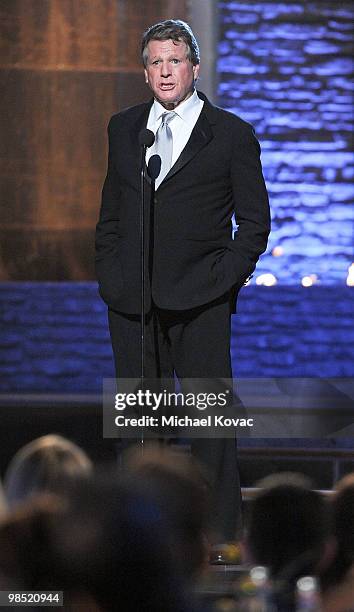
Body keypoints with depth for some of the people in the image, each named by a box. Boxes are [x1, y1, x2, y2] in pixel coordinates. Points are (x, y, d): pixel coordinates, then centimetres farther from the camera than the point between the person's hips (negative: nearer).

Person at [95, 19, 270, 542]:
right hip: (131, 303, 4)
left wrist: (222, 279, -8)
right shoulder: (123, 128, 12)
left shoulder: (232, 135, 0)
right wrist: (109, 275, 6)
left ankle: (219, 538, 5)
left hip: (202, 303, -4)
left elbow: (254, 222, 2)